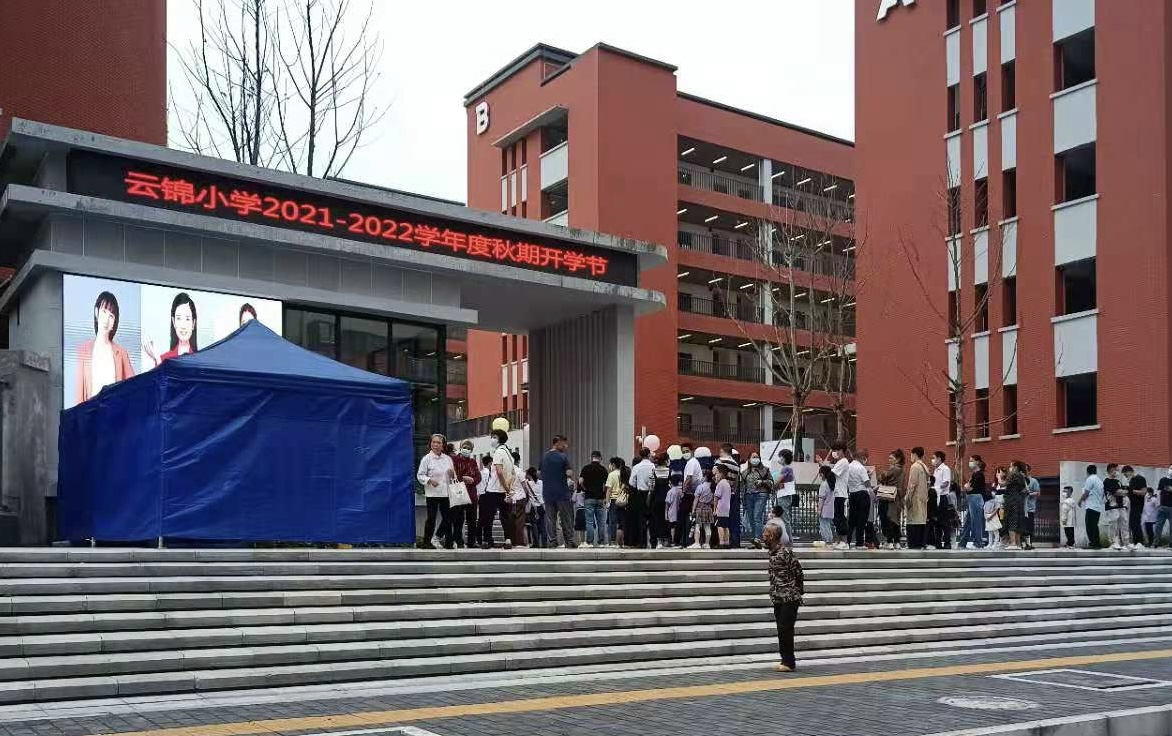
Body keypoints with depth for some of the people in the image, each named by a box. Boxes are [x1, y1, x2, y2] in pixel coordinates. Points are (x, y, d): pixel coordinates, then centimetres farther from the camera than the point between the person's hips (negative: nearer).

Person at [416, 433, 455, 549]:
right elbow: (420, 475, -4)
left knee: (447, 517, 4)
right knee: (431, 518, 0)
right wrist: (429, 480, -20)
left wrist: (452, 474, -3)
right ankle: (427, 541, 10)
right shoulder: (426, 459, -2)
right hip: (432, 493, -4)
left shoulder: (448, 458, 12)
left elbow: (453, 477, 20)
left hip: (446, 493, 4)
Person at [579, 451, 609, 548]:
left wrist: (585, 489, 8)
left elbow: (580, 482, -10)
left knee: (589, 521, 1)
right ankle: (601, 542, 6)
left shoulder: (586, 468, -2)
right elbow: (605, 485, -3)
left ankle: (589, 542, 0)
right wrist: (605, 498, 9)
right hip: (600, 498, 1)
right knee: (601, 521, 6)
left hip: (589, 497, -1)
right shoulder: (603, 469, 1)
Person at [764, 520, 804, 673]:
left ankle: (789, 662, 0)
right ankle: (786, 660, 19)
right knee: (782, 631, 11)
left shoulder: (785, 552, -16)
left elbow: (799, 573, -11)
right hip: (778, 599, 8)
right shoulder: (772, 552, 10)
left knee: (785, 630, -7)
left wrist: (799, 591, 0)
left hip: (789, 599, -8)